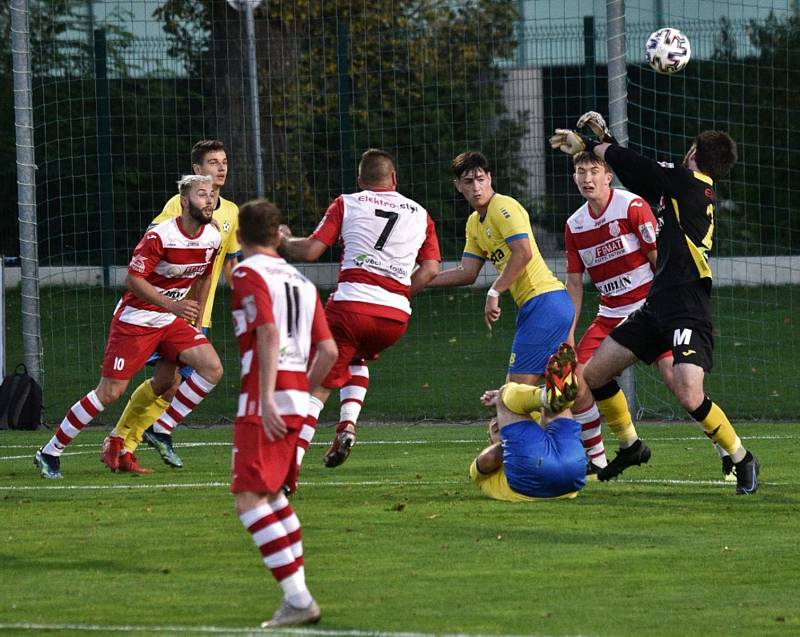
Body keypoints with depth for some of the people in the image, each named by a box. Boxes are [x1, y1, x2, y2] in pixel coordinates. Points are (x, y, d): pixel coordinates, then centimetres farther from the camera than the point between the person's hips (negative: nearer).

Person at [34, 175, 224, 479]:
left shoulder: (212, 238, -1)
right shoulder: (159, 236, -22)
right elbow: (133, 280, -22)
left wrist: (196, 321, 18)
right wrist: (172, 305, -30)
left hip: (172, 320, 6)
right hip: (135, 317, -6)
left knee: (212, 368, -14)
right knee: (110, 391, -7)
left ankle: (162, 428, 1)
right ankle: (50, 452, 7)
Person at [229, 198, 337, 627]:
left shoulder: (247, 274, -3)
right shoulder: (300, 281, 18)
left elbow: (269, 333, -17)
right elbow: (328, 351, 15)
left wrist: (267, 399, -22)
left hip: (263, 403, -8)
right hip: (297, 403, 8)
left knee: (249, 501, -10)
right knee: (274, 496, 20)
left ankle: (297, 599, -18)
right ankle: (297, 596, 19)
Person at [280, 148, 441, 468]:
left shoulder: (347, 204, 7)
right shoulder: (419, 214, 17)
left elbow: (310, 250, 2)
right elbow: (430, 269, 11)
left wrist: (284, 242, 21)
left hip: (351, 305, -4)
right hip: (397, 315, 4)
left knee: (317, 385, 0)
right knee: (358, 360, 33)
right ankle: (347, 425, 11)